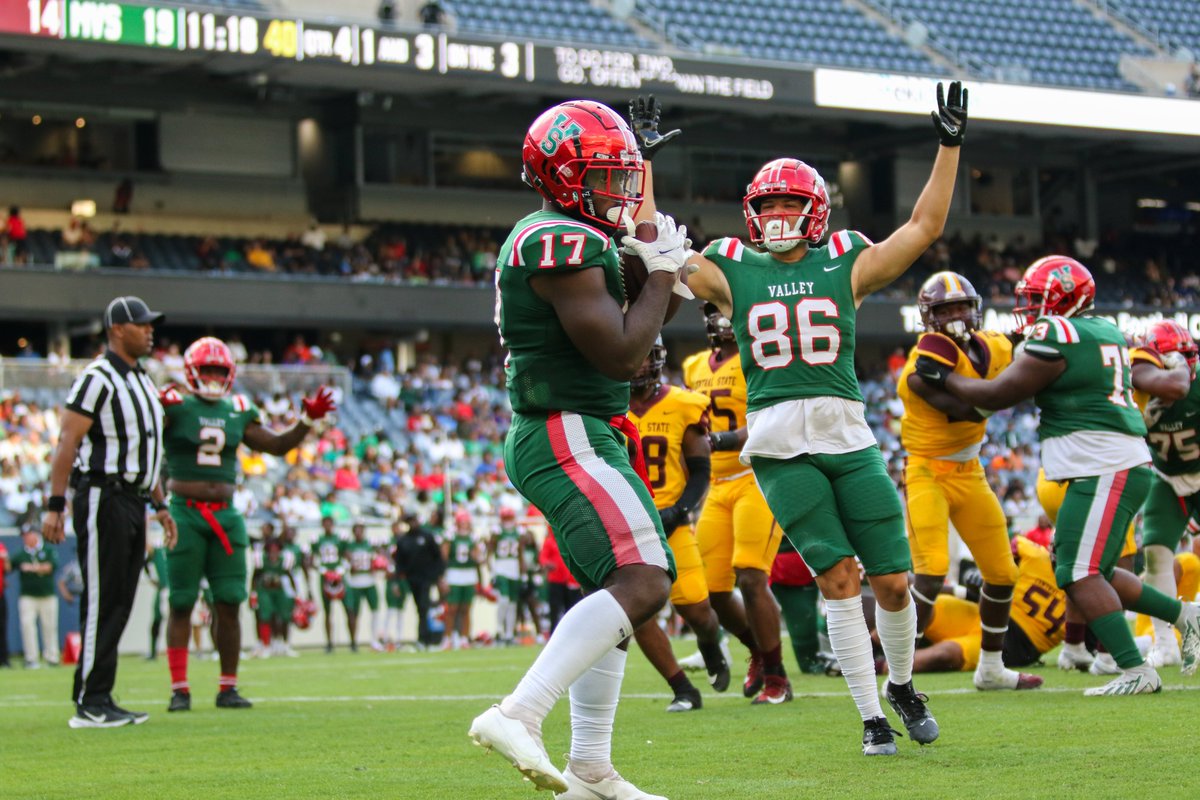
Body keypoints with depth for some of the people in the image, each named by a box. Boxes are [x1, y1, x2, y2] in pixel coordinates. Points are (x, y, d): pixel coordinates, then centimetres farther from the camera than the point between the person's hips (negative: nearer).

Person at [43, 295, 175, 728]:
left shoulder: (143, 383, 18)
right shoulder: (98, 379, -11)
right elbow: (67, 441, -15)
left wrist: (159, 505, 22)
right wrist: (55, 505, -20)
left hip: (132, 501, 9)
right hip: (103, 497, -9)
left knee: (119, 603, 9)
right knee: (101, 603, -9)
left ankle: (101, 700, 13)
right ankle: (90, 704, -6)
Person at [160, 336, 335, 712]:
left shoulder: (237, 413, 12)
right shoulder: (175, 407, -3)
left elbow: (278, 445, 19)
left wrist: (308, 420, 7)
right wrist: (160, 407, -37)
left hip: (225, 516, 5)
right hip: (186, 515, -4)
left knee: (229, 604, 3)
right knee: (181, 605, -1)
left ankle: (228, 688, 10)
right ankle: (179, 689, 4)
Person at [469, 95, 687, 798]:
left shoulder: (566, 240, 18)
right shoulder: (563, 245, -16)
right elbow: (620, 355, -20)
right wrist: (664, 270, -9)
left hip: (590, 440, 11)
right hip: (566, 440, -11)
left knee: (617, 592, 16)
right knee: (642, 582, -24)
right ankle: (518, 716, -31)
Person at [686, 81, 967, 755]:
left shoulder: (848, 266, 11)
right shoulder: (732, 273, 10)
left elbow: (925, 227, 9)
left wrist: (950, 147, 5)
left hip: (848, 437, 1)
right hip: (779, 443, -1)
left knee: (892, 580, 1)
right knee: (839, 578, -11)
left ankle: (901, 685, 28)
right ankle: (872, 718, -2)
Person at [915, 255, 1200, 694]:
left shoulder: (1056, 337, -12)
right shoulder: (1105, 332, 16)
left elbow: (997, 396, -7)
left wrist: (942, 376, 6)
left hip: (1105, 471, -10)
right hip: (1118, 466, 10)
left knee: (1080, 574, -10)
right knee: (1093, 573, 17)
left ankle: (1136, 670, -15)